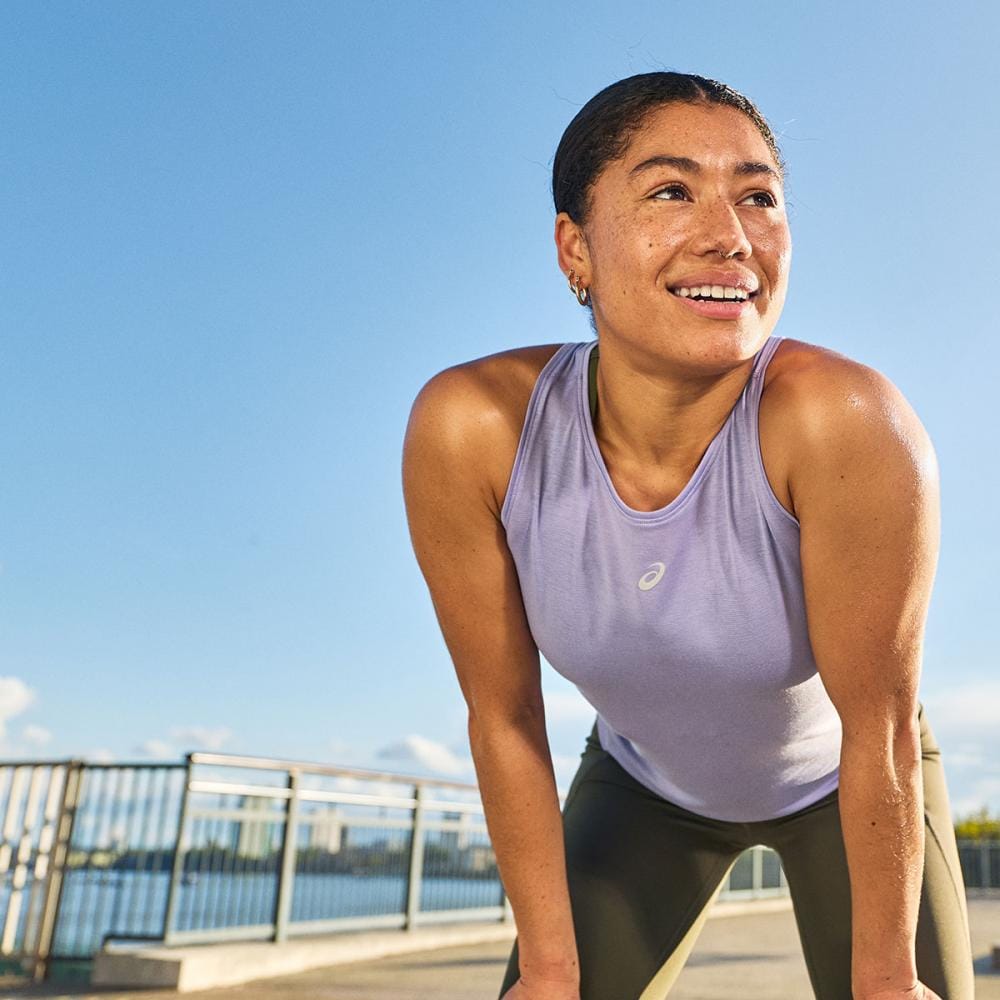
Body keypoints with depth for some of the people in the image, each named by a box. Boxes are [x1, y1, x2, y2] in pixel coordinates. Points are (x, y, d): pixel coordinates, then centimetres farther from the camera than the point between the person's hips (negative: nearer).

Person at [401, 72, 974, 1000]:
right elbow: (504, 720, -19)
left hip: (840, 782, 0)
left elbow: (881, 728, -25)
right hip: (646, 784, 1)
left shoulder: (844, 421, -36)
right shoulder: (468, 429, -30)